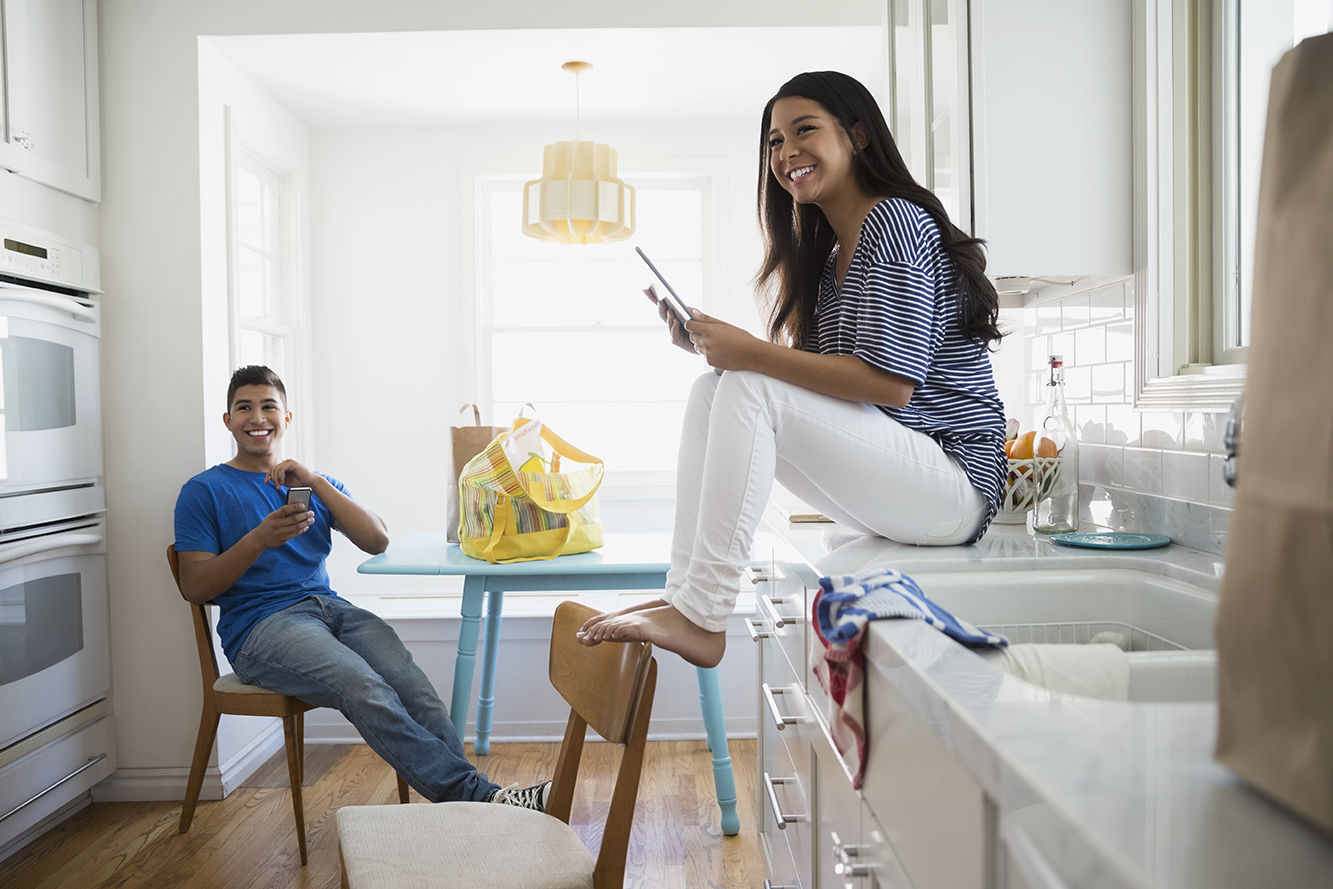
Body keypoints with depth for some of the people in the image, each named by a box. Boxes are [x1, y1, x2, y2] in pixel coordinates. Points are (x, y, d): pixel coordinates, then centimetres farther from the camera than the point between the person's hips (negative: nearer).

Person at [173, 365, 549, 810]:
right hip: (261, 624, -4)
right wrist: (259, 540, -13)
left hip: (330, 606, 4)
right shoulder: (204, 491, 12)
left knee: (410, 682, -28)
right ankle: (477, 794, -38)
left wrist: (316, 483, -3)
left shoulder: (314, 483, 24)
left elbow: (377, 540, 8)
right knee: (364, 687, -33)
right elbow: (194, 587, 2)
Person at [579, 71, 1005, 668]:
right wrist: (712, 345, 0)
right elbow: (818, 383, 12)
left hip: (956, 484, -9)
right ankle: (682, 594, -9)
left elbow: (890, 383, -20)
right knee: (711, 390, -3)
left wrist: (750, 353, -19)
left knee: (748, 389, -24)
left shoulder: (896, 221, -9)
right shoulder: (828, 254, 18)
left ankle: (701, 620, -22)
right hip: (886, 483, 9)